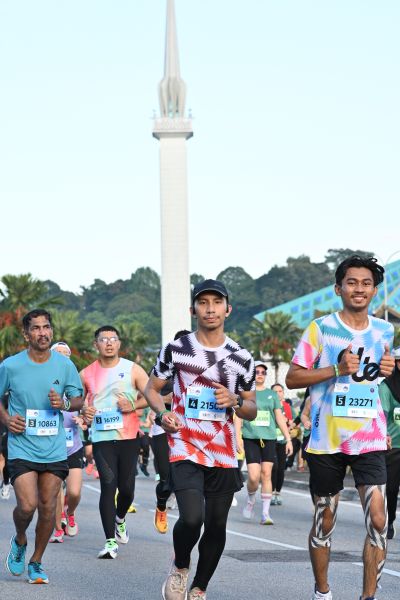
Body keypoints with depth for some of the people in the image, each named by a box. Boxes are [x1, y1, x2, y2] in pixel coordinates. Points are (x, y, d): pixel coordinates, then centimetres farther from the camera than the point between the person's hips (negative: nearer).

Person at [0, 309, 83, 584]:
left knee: (48, 506, 3)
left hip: (54, 448, 2)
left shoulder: (65, 365, 0)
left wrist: (64, 403, -11)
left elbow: (79, 399, 10)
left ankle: (36, 562, 21)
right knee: (27, 505, -14)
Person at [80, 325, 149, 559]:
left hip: (129, 436, 0)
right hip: (102, 437, 0)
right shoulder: (87, 374, 7)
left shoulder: (133, 370, 2)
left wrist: (132, 406, -13)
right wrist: (84, 411, -2)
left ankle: (120, 519, 38)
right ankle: (111, 542, -11)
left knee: (127, 487, 3)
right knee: (108, 486, -11)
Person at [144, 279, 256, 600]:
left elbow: (252, 411, 12)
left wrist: (234, 401, -11)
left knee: (216, 526, 6)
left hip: (224, 455, 3)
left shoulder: (242, 358, 6)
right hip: (185, 450, -3)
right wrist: (162, 413, -9)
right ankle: (180, 566, 10)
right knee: (191, 518, -21)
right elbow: (152, 388, 12)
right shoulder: (175, 349, 1)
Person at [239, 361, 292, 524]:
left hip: (269, 438, 2)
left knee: (266, 474, -4)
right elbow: (238, 417, 5)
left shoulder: (272, 395, 14)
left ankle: (265, 513, 2)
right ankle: (250, 499, 19)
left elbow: (280, 418, 13)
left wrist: (288, 439, 7)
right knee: (254, 476, -12)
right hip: (251, 438, -2)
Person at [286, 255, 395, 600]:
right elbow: (292, 378, -6)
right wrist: (337, 369, -18)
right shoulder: (321, 328, -4)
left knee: (378, 520, -12)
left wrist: (387, 370, 2)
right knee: (325, 521, 10)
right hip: (327, 439, -2)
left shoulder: (384, 331, 8)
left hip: (369, 439, 2)